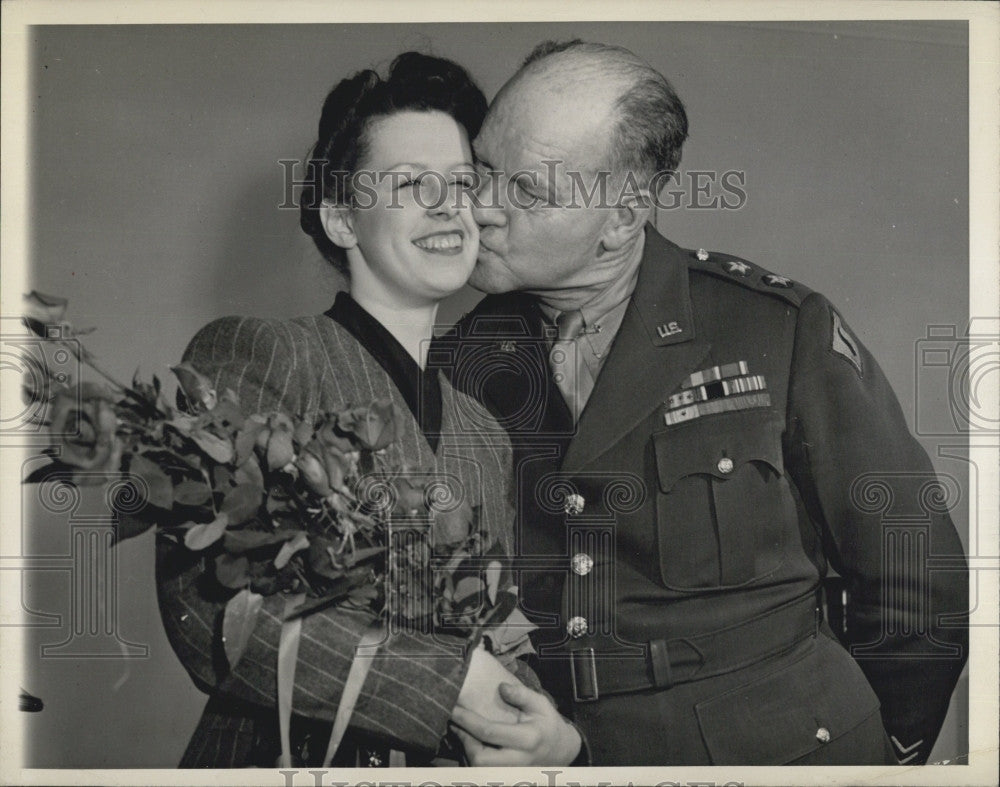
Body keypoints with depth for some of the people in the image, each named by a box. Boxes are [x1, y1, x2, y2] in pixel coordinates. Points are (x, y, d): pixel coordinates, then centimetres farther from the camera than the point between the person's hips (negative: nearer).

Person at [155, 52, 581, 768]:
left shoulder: (487, 437, 10)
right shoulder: (255, 352, -8)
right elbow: (205, 602, -17)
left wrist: (555, 735, -5)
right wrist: (449, 683, -18)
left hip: (450, 762, 4)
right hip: (282, 757, -4)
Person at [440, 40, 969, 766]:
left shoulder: (784, 331, -10)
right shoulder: (469, 359, -1)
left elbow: (914, 580, -1)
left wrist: (880, 753, 3)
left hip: (775, 742, -2)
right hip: (549, 749, 2)